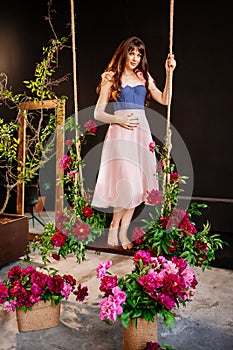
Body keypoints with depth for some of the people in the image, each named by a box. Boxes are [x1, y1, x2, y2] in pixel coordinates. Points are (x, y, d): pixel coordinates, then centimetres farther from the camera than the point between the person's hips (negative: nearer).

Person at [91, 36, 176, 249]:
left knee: (137, 183, 1)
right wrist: (118, 119, -13)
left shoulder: (144, 77, 17)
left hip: (142, 132, 5)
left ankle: (123, 233, 11)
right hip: (120, 133, -4)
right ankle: (114, 228, 8)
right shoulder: (111, 78, 5)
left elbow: (164, 100, 8)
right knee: (126, 182, -13)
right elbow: (98, 113, 3)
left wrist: (169, 73, 3)